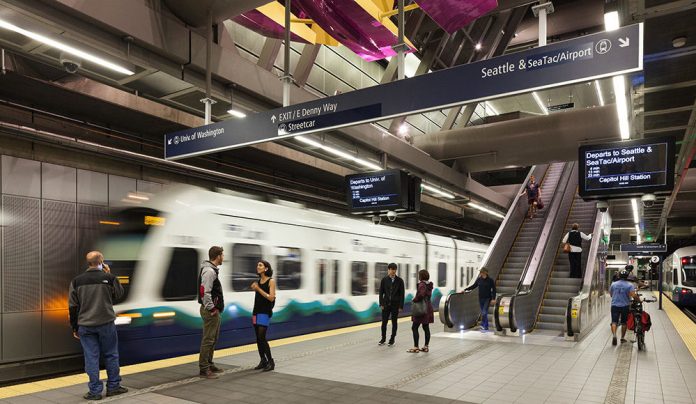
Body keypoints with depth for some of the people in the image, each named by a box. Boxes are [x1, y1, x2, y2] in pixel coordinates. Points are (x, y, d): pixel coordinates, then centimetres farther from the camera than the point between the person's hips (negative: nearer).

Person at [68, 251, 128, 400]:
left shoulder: (77, 281, 0)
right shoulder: (109, 278, -8)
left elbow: (73, 306, 3)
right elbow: (119, 294, 10)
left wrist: (75, 327, 11)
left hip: (85, 325, 2)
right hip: (106, 323, -2)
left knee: (91, 358, 6)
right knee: (110, 355, 11)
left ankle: (95, 391, 11)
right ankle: (113, 387, 19)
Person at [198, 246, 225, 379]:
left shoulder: (212, 270, 15)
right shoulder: (209, 271, -18)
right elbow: (204, 292, -27)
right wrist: (211, 309, -20)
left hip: (215, 311, 11)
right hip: (210, 311, -11)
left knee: (213, 339, 18)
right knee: (208, 339, -5)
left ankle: (209, 364, 28)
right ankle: (204, 369, 2)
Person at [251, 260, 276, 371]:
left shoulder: (271, 281, -7)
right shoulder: (259, 281, 10)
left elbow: (271, 298, -16)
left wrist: (258, 289, -17)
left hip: (265, 312, -7)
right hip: (256, 312, 7)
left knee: (262, 337, -11)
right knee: (258, 338, 8)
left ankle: (270, 362, 0)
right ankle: (263, 361, 18)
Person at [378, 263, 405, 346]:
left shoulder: (399, 281, -3)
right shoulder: (384, 280, 0)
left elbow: (402, 294, -2)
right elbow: (381, 292, 2)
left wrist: (401, 306, -7)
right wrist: (381, 304, -4)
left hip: (395, 305, -1)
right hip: (386, 304, 1)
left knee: (394, 322, 7)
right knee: (384, 322, 2)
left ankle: (392, 339, 18)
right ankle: (383, 338, 18)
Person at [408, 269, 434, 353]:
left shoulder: (422, 284, -16)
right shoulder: (429, 285, 10)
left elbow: (421, 294, -32)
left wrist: (415, 299, -17)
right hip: (428, 308, 9)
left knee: (414, 328, -2)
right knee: (426, 328, 12)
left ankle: (416, 347, -2)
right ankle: (426, 346, 17)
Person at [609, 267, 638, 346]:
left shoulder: (613, 284, 4)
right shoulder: (630, 285, -6)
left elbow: (610, 294, 14)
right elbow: (633, 295, -18)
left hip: (615, 305, 1)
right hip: (625, 306, -1)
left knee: (614, 322, -1)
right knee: (624, 322, 13)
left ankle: (614, 335, -23)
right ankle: (622, 338, 21)